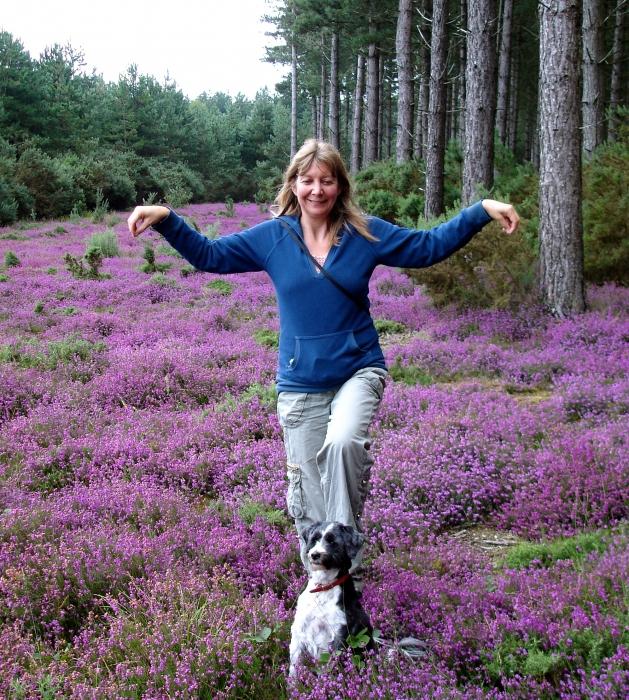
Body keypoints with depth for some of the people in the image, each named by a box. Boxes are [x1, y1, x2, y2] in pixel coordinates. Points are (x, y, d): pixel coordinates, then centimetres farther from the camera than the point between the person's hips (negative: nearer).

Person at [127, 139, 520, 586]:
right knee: (308, 488, 6)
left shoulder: (366, 233, -1)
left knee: (343, 443, -32)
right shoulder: (271, 237, 0)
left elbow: (430, 246, 6)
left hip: (359, 370, -2)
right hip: (300, 384, 2)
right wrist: (166, 220, -7)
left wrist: (483, 211, -2)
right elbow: (208, 255, 6)